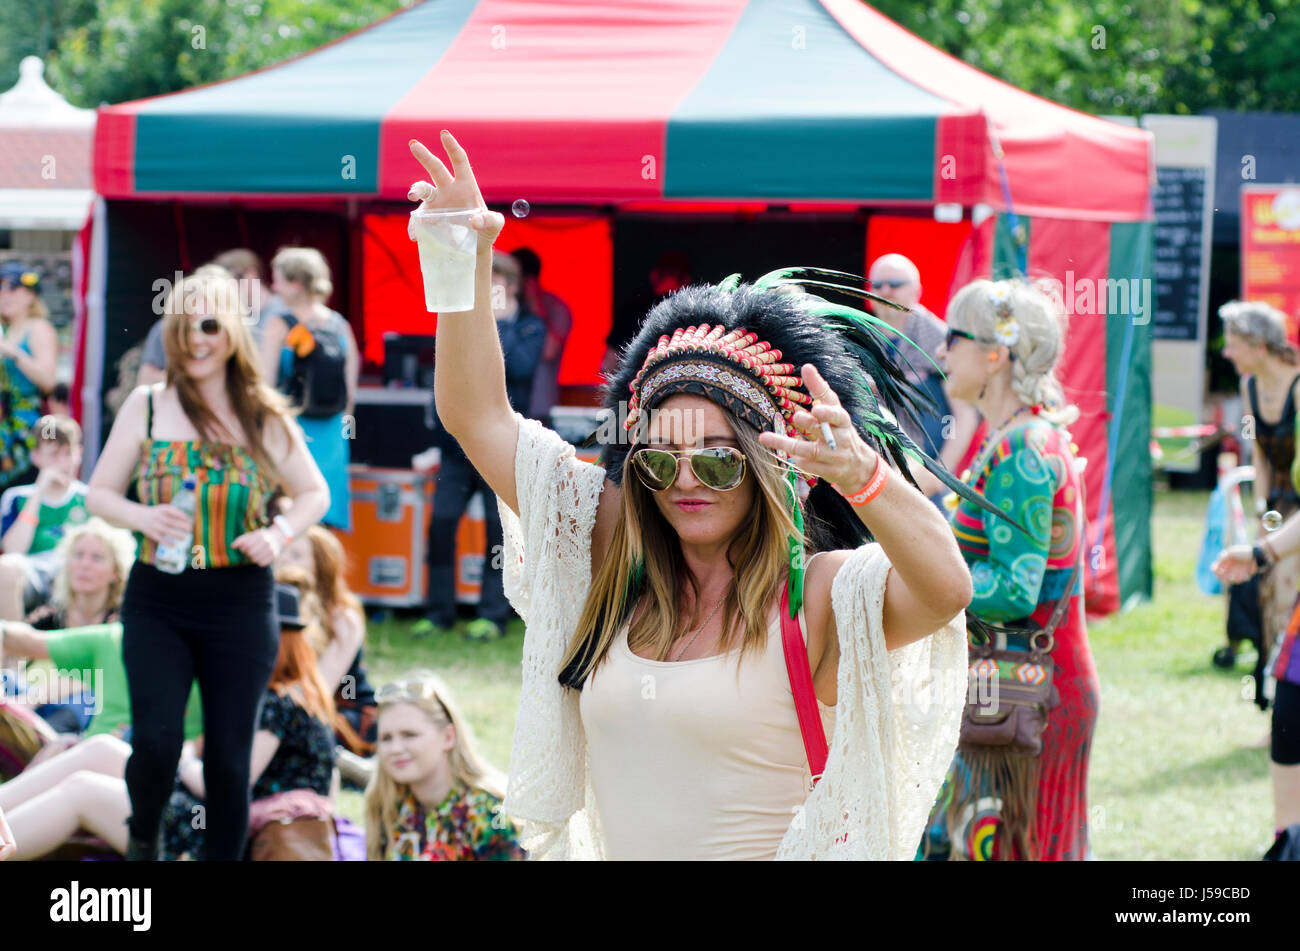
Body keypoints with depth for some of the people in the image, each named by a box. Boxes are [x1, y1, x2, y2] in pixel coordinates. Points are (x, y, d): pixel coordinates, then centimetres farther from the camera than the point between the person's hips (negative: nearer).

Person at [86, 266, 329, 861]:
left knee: (229, 756, 3)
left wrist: (281, 532, -8)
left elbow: (315, 494, 13)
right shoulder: (148, 406, 2)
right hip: (158, 600, -1)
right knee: (156, 740, -16)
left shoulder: (264, 416, 4)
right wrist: (143, 517, -15)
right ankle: (143, 839, 13)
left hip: (241, 603, 1)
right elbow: (99, 493, 6)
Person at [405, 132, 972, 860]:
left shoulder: (818, 597, -9)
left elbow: (945, 589, -28)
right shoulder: (611, 555, 8)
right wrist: (468, 260, 0)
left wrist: (860, 473, -43)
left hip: (767, 846, -5)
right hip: (611, 846, 5)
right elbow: (479, 416, 9)